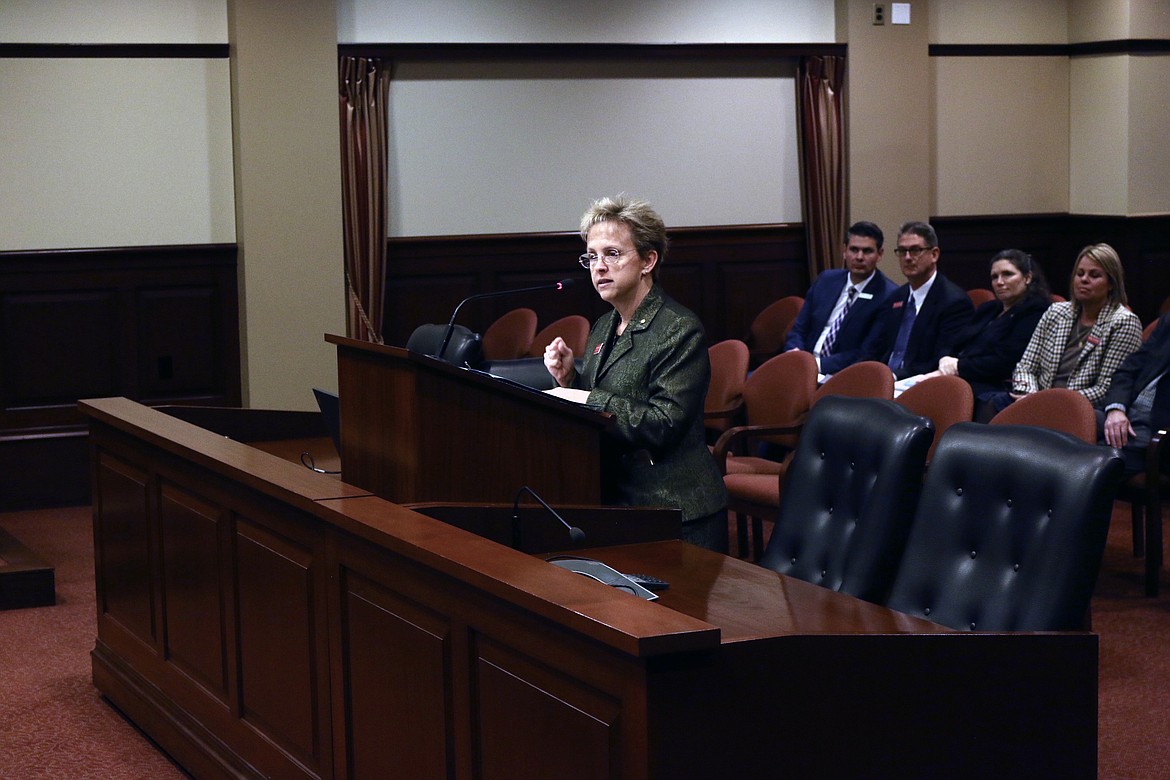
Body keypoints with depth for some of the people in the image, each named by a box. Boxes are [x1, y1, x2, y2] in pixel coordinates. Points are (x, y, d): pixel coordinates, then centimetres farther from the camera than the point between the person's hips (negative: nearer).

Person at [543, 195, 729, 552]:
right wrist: (568, 378, -1)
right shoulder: (605, 326, 14)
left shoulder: (681, 330, -12)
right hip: (614, 502, 7)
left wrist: (587, 400, -21)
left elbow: (664, 423, -21)